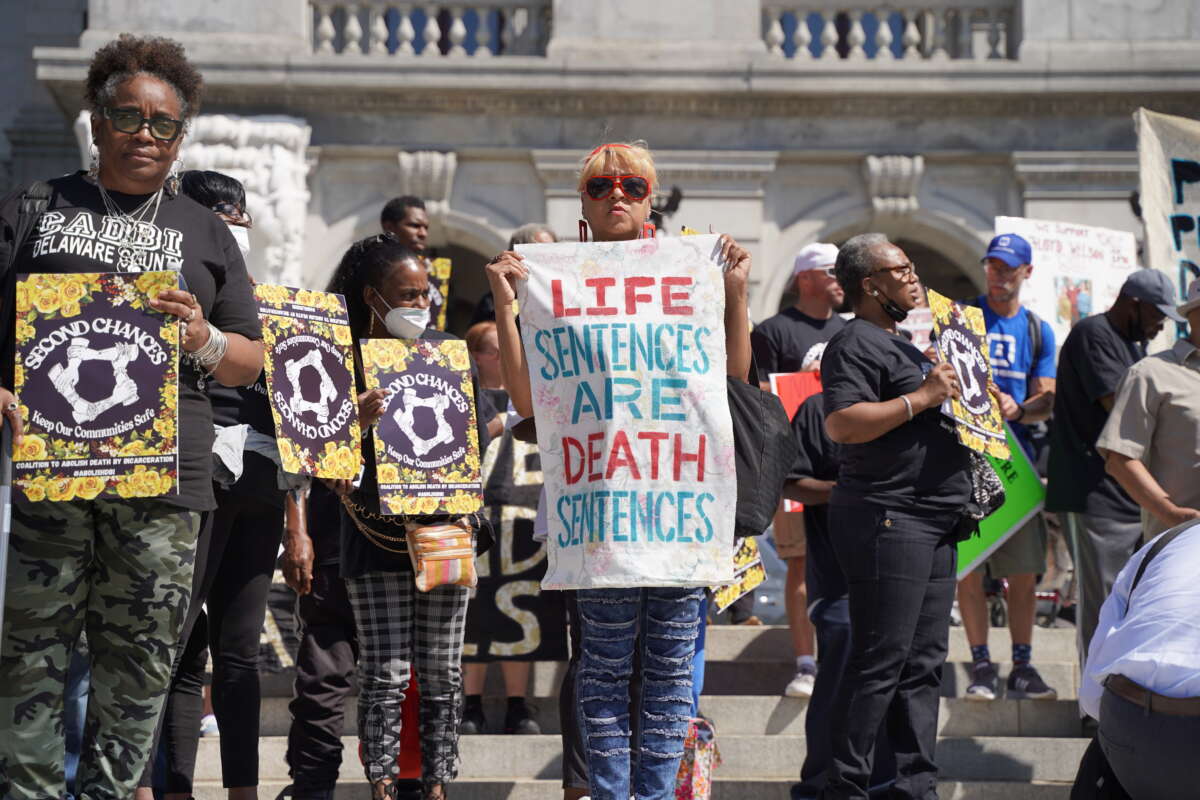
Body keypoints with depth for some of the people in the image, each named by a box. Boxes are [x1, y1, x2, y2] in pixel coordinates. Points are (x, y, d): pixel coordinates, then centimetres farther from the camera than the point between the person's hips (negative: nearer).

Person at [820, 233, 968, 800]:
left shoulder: (902, 344, 22)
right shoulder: (856, 343, -10)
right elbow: (840, 424, -24)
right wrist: (921, 398, -21)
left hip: (933, 524, 10)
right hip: (888, 517, -10)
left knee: (923, 662, 10)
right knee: (881, 661, -10)